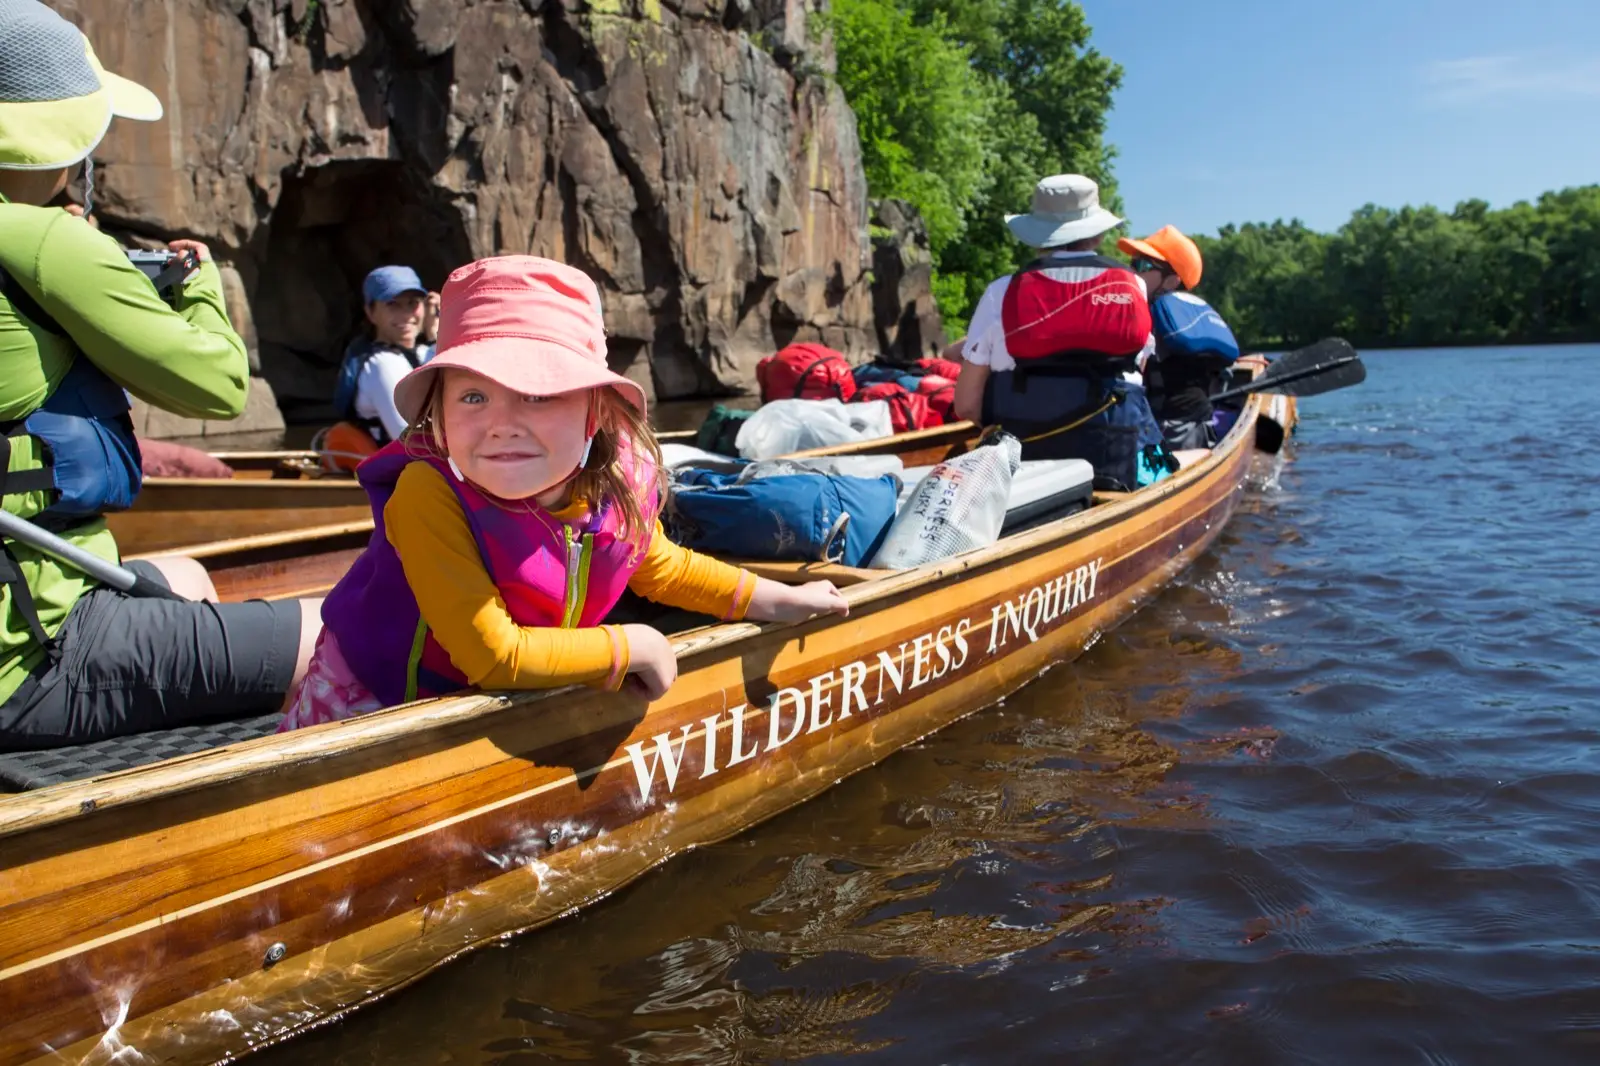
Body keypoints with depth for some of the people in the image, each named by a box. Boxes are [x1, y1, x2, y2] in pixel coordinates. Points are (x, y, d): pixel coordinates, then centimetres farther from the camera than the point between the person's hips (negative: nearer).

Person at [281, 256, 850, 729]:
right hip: (370, 704, -5)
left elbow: (659, 566, 7)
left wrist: (778, 600, 7)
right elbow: (493, 655, -36)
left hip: (504, 709, 5)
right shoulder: (428, 493, -34)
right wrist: (631, 646, -25)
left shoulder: (620, 480, -17)